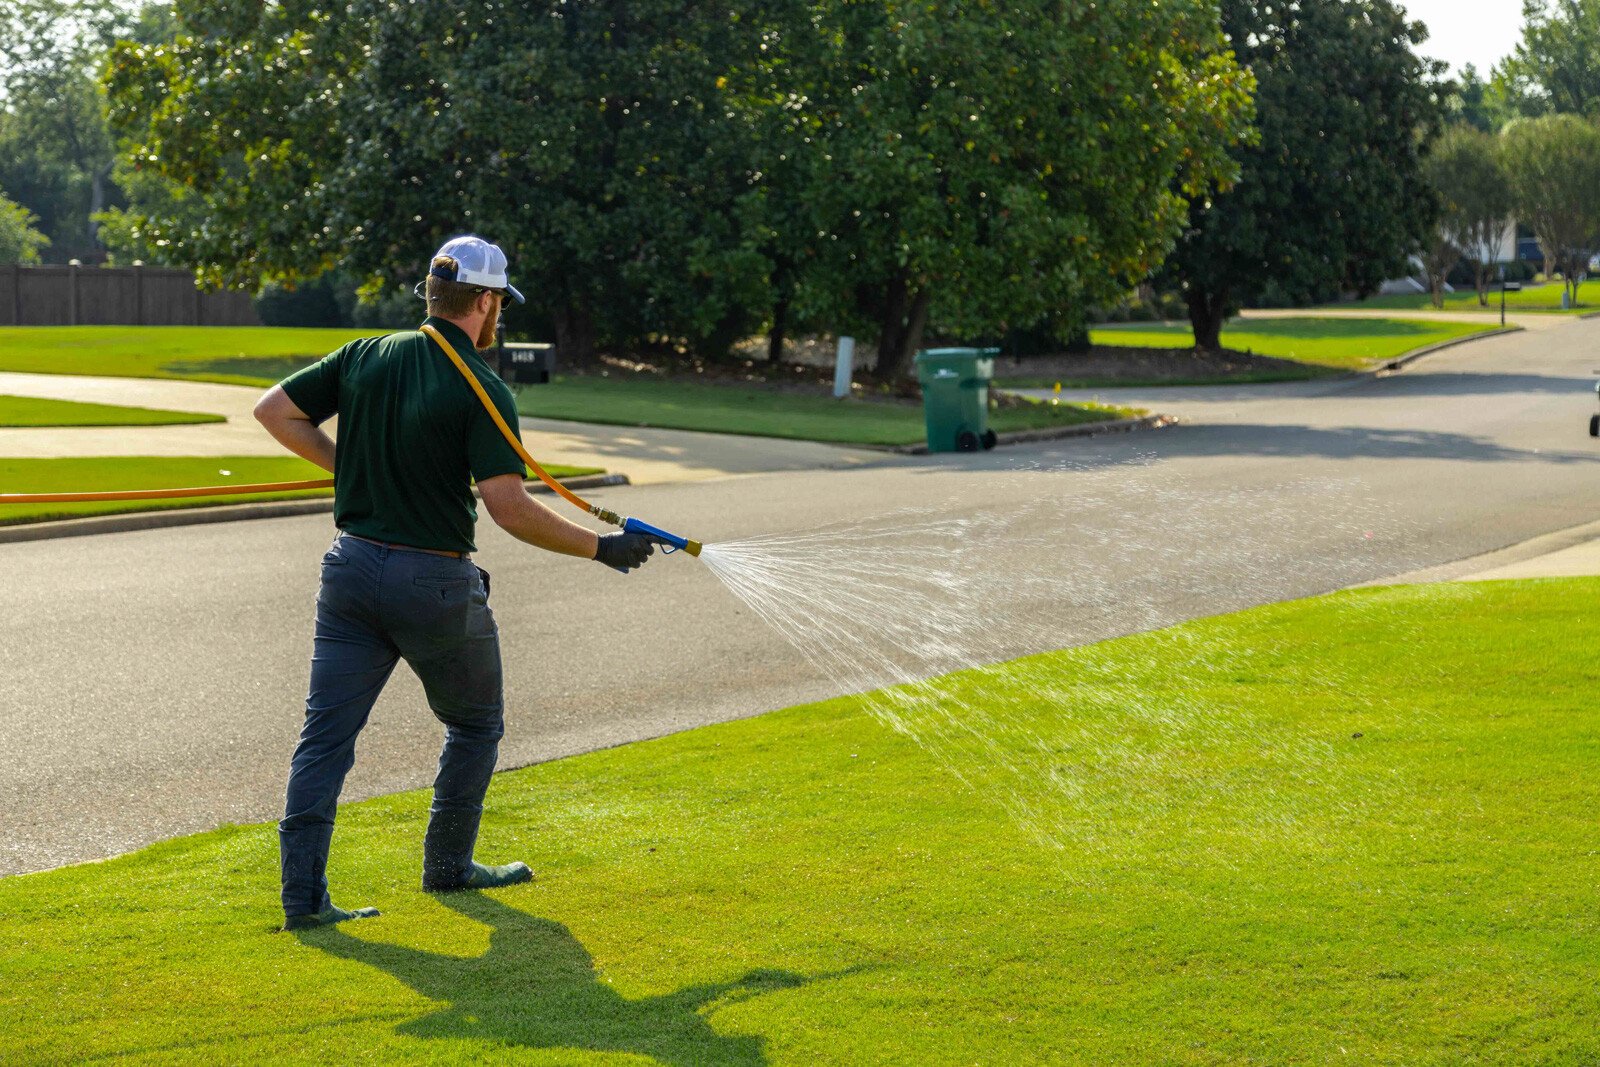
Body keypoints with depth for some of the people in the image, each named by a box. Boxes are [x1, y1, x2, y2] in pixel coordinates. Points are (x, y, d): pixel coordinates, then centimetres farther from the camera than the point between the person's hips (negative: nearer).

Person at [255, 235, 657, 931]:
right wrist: (600, 547, -10)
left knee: (325, 735, 3)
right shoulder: (483, 391, -13)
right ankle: (447, 866, 28)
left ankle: (302, 895, -3)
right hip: (436, 583, -4)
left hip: (353, 566, 5)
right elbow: (508, 507, -19)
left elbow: (274, 411, 8)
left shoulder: (366, 357, 3)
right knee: (475, 725, 19)